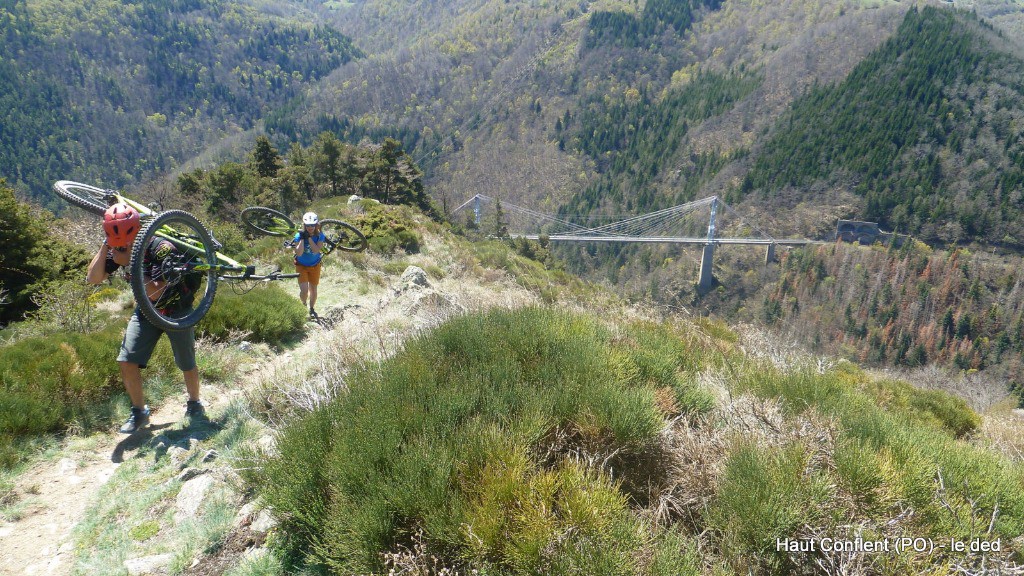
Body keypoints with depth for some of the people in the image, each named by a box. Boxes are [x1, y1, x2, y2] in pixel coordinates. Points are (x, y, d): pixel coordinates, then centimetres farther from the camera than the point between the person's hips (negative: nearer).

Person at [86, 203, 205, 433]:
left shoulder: (161, 248, -30)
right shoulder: (117, 250, -10)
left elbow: (154, 291, -34)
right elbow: (92, 278, -16)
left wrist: (129, 263, -36)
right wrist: (104, 246, -23)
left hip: (176, 309, -5)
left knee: (187, 364, 4)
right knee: (126, 361, -8)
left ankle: (194, 402, 31)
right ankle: (139, 411, 11)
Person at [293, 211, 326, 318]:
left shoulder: (320, 236, -14)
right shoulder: (299, 236, -18)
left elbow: (316, 250, -27)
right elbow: (299, 253, -28)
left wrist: (309, 238, -32)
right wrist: (302, 238, -33)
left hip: (315, 266, 2)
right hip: (301, 266, -2)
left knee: (313, 289, 11)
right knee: (304, 290, -12)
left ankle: (312, 309, 33)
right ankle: (303, 305, 21)